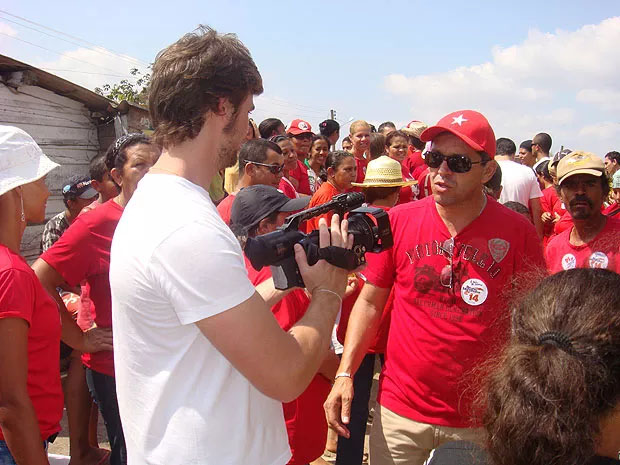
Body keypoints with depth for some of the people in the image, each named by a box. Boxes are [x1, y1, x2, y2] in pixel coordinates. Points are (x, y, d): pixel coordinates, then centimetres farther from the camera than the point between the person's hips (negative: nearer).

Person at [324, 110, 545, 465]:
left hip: (479, 421, -1)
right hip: (399, 409, 1)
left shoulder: (517, 232, -9)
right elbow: (370, 302, 2)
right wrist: (345, 374, -6)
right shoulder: (398, 221, -5)